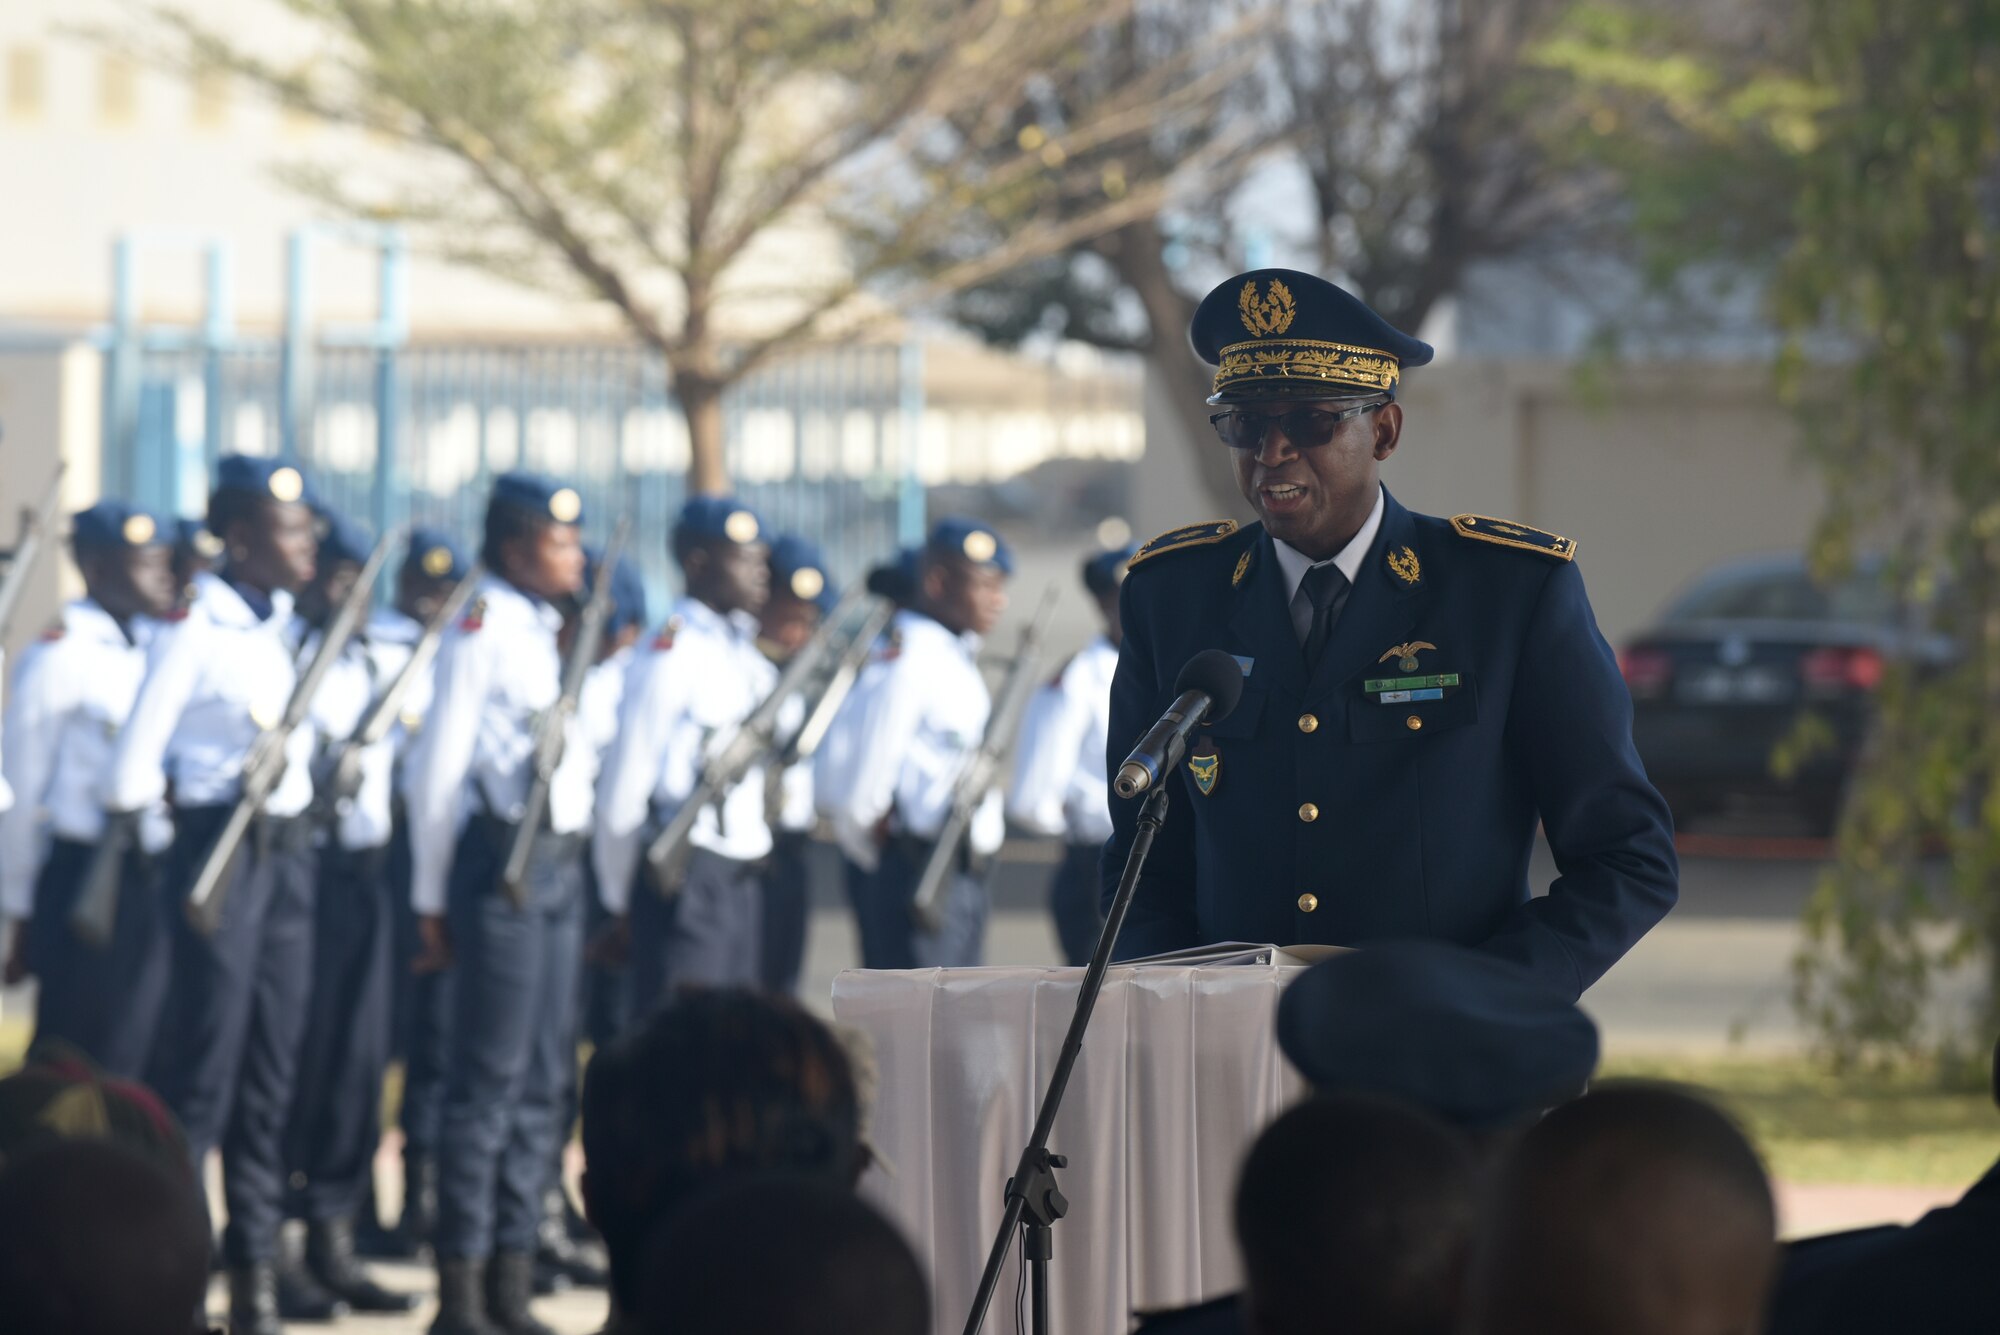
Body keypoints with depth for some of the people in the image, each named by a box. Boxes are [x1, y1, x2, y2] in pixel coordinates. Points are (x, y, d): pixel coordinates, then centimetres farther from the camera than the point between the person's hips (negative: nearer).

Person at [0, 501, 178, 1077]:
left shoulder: (158, 646, 8)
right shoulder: (59, 656, -11)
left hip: (151, 878, 6)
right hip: (86, 879, -6)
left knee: (135, 1059, 10)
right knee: (80, 1059, 1)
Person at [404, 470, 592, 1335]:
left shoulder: (551, 634, 16)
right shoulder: (483, 631, -9)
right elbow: (436, 772, -10)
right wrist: (432, 899, -9)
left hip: (559, 864, 8)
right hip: (503, 863, -8)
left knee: (543, 1079, 9)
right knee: (490, 1078, -7)